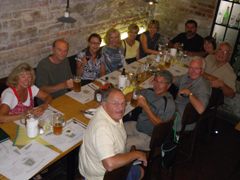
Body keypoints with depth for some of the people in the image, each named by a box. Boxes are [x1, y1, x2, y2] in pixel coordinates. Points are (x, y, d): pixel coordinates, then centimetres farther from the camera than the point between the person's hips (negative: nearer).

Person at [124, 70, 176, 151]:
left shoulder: (169, 103, -19)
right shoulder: (149, 92, 0)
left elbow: (160, 124, -25)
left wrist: (145, 106, -29)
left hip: (148, 136, -7)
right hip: (137, 126, 7)